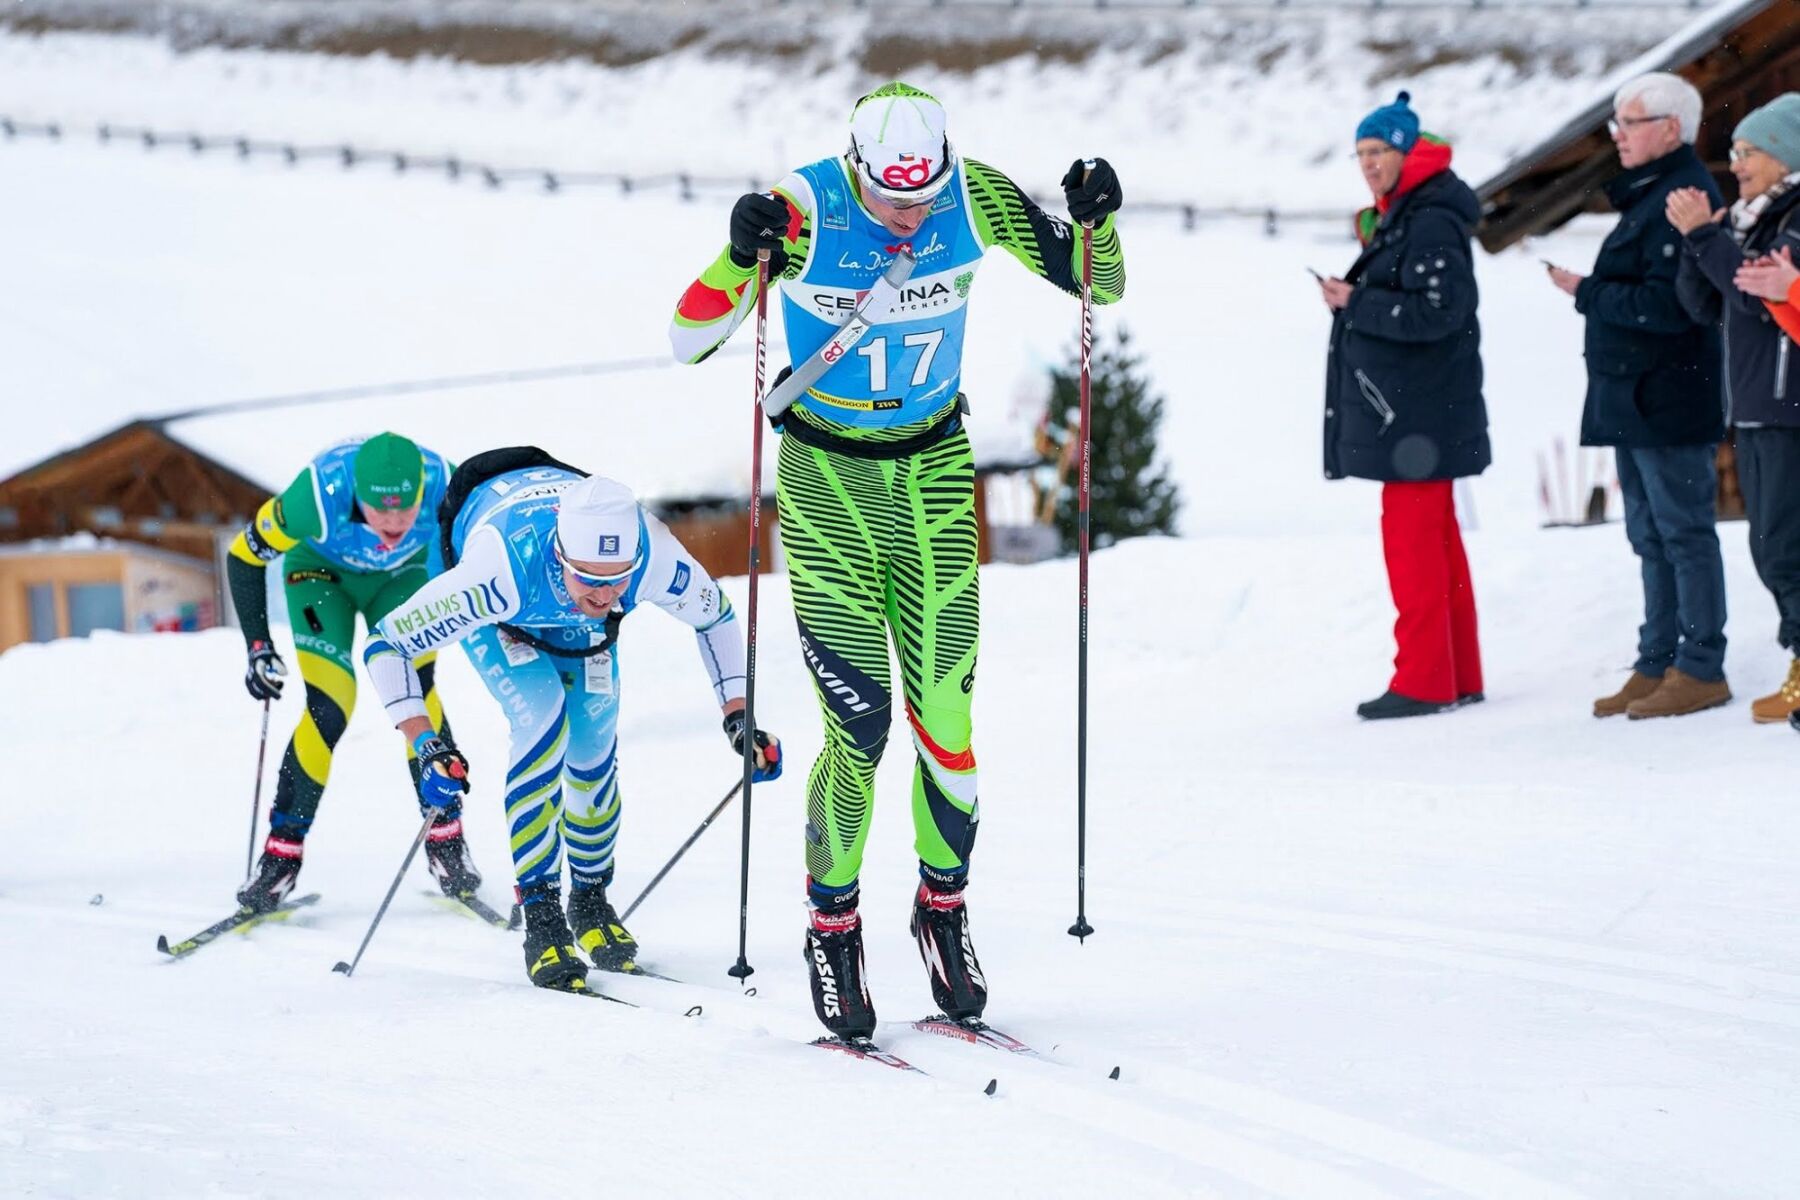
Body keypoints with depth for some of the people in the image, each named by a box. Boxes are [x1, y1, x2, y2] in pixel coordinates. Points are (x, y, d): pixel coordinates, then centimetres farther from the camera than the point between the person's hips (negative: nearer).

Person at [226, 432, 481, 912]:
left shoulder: (444, 488, -36)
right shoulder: (318, 496, -40)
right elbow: (245, 556, -22)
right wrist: (258, 647, -24)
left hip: (405, 572, 1)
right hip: (321, 569, -1)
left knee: (415, 688, -18)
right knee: (329, 707, -16)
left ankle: (445, 838, -4)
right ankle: (282, 853, -4)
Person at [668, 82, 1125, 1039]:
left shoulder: (978, 198, -13)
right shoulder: (803, 211, -20)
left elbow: (1100, 286, -1)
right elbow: (687, 342, -19)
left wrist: (1096, 222, -22)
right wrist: (743, 257, -37)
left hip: (935, 472, 2)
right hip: (826, 476, -2)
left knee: (945, 716, -1)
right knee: (860, 724, -10)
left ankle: (944, 905, 22)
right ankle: (831, 926, 9)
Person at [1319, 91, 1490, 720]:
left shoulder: (1432, 225, -16)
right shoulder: (1397, 220, 16)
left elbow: (1437, 311, -23)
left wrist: (1356, 303, -17)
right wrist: (1354, 298, 4)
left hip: (1419, 413, -11)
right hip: (1405, 408, 11)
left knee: (1412, 541, -9)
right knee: (1436, 543, 14)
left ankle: (1423, 681, -6)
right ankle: (1457, 675, 19)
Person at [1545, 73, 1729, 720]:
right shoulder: (1648, 194, 17)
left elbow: (1666, 304, -24)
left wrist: (1588, 293, -14)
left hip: (1667, 403, -11)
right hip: (1634, 401, 11)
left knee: (1683, 532, -6)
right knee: (1651, 536, 14)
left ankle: (1700, 669, -2)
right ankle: (1658, 663, 19)